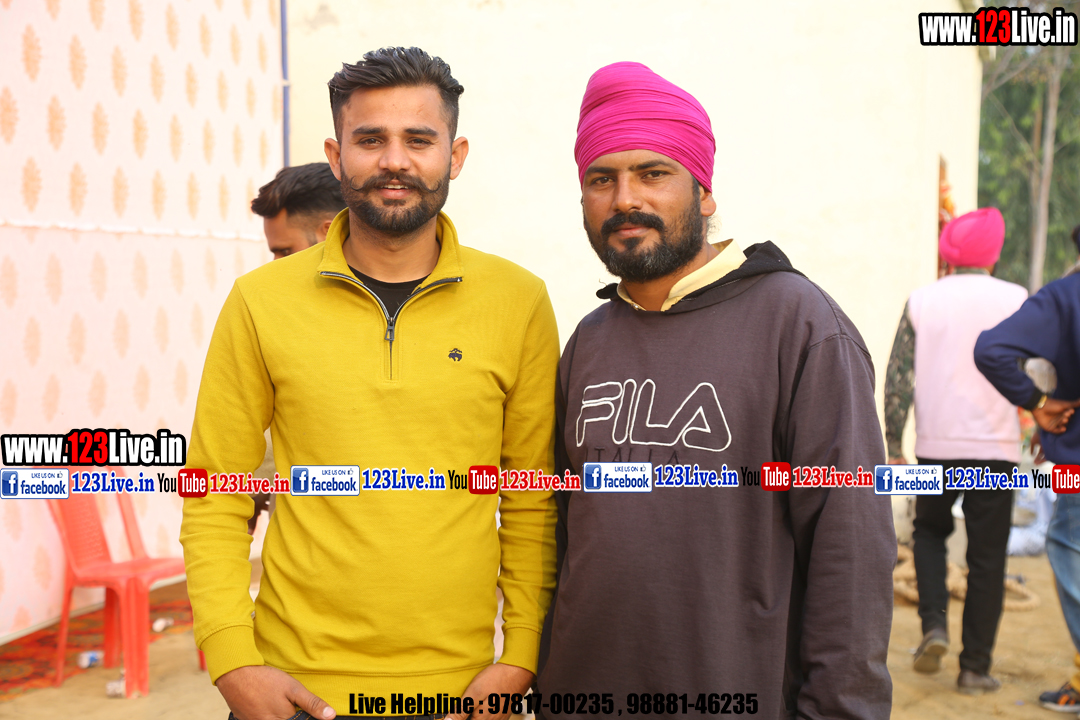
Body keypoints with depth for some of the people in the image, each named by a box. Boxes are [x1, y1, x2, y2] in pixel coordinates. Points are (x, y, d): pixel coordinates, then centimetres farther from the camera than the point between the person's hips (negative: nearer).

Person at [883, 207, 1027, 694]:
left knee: (929, 531, 23)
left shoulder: (922, 301, 1)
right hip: (995, 447, -1)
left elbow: (897, 379, -1)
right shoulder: (1017, 300, -1)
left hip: (936, 445, 1)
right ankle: (975, 668, 11)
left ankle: (934, 624, 5)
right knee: (986, 558, 7)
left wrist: (893, 446, 5)